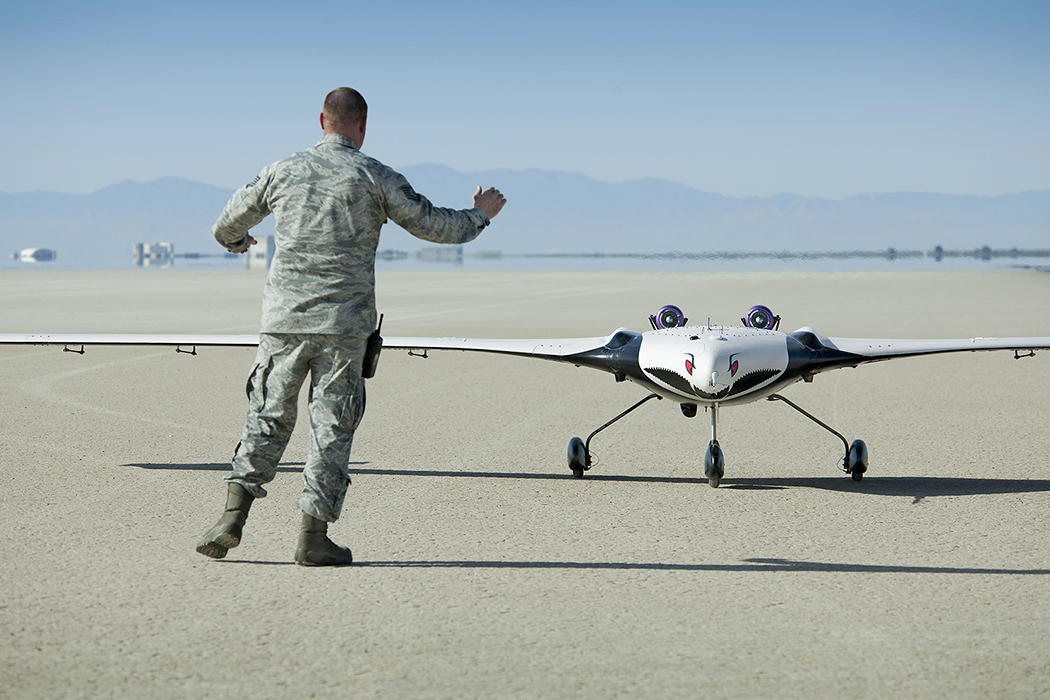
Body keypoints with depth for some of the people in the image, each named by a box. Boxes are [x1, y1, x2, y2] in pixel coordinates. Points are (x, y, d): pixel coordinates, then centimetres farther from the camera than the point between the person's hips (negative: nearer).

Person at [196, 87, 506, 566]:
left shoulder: (282, 172, 7)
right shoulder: (373, 177, -1)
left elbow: (227, 227, 19)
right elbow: (433, 225, 5)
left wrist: (236, 240, 44)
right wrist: (480, 215, 24)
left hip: (284, 319, 2)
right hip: (344, 324, -2)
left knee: (267, 417, 10)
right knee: (332, 425, 4)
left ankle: (234, 515, -2)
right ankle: (313, 536, 3)